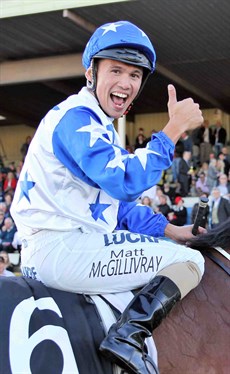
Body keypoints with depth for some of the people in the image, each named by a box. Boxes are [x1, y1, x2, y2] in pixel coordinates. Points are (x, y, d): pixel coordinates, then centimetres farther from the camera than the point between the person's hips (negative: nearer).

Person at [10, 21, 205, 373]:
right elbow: (126, 181, -25)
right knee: (190, 261, -13)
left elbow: (119, 204, 21)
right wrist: (174, 129, -21)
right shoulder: (75, 117, -11)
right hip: (58, 248, -11)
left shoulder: (101, 128, 21)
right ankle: (128, 336, -24)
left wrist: (171, 231, 11)